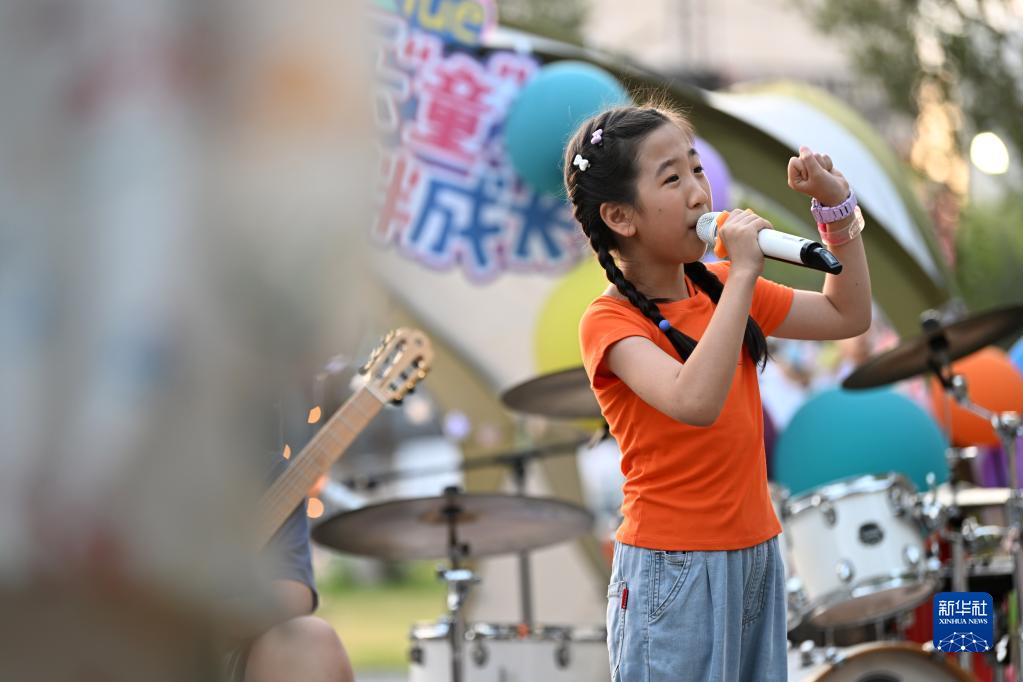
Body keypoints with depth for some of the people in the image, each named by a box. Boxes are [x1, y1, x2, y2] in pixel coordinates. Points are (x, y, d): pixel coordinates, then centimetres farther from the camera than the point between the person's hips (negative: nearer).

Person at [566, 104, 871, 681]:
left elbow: (847, 315, 17)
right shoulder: (609, 321, -15)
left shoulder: (721, 289, 8)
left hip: (757, 552, 7)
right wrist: (743, 273, -30)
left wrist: (837, 206, 5)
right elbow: (695, 402, -33)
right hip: (673, 567, -7)